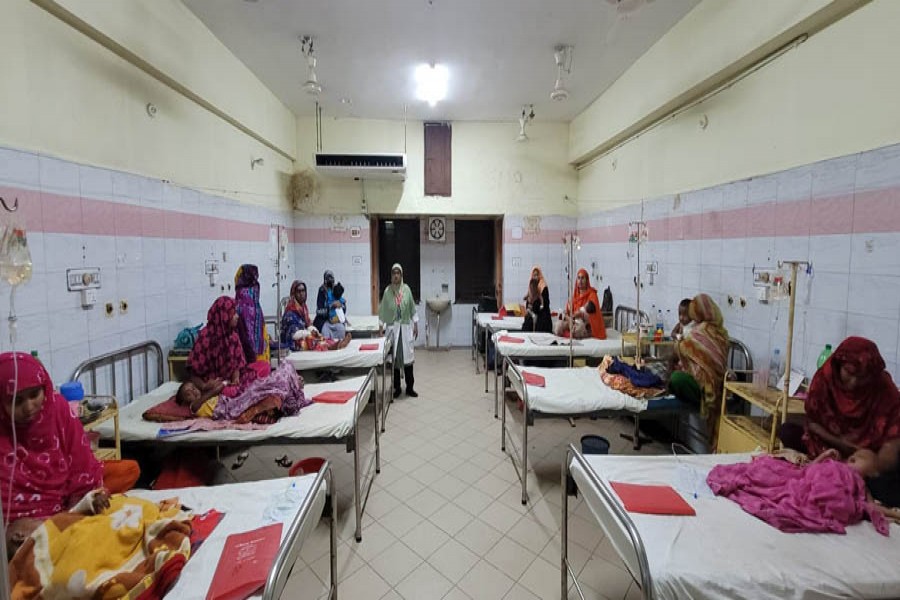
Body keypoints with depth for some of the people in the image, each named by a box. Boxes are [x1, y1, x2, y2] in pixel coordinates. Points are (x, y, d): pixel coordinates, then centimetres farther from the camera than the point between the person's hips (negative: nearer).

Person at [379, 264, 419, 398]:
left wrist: (415, 325, 4)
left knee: (408, 356, 1)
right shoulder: (387, 291, -3)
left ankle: (410, 387, 12)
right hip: (392, 327, 0)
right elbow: (383, 310, 1)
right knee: (394, 358, 4)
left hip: (406, 327, 0)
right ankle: (397, 387, 17)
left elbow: (412, 308, 4)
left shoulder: (406, 289, -2)